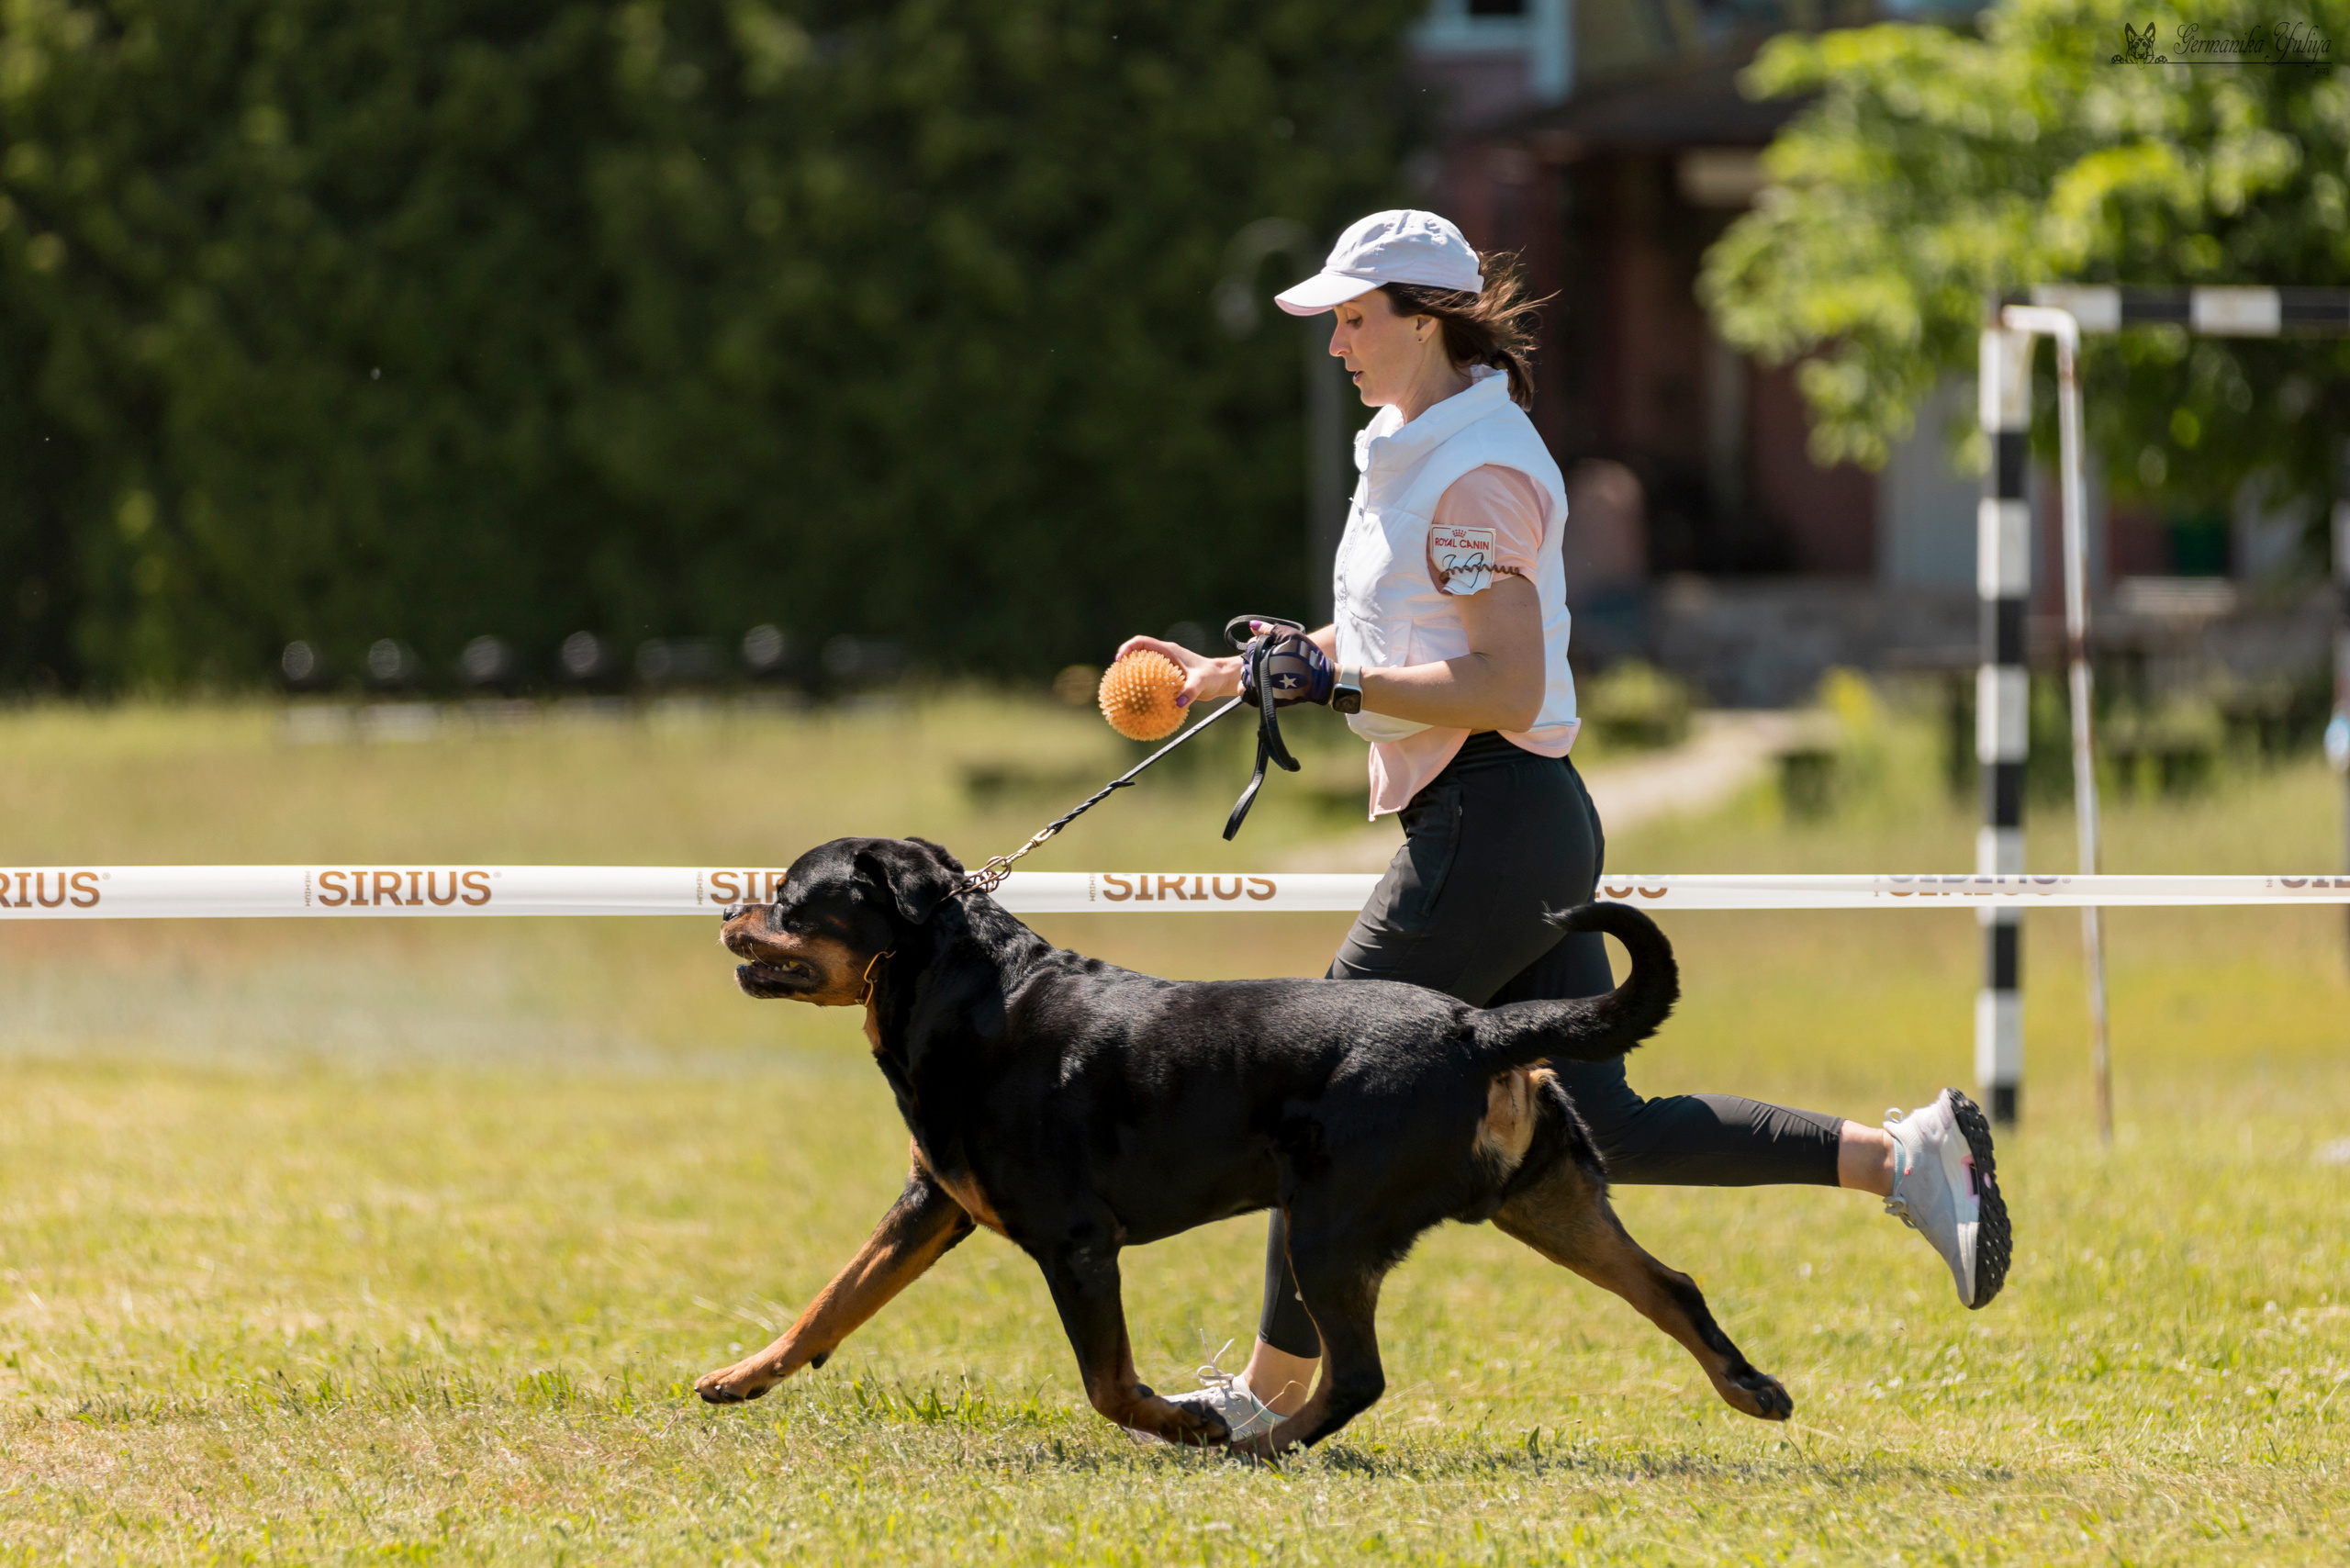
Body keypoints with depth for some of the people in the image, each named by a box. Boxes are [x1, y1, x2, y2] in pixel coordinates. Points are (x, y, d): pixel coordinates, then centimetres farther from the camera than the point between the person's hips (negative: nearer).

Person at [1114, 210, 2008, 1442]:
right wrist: (1224, 677, 21)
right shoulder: (1414, 452, 16)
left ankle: (1272, 1387, 7)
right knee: (1601, 1128, 6)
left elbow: (1506, 688, -22)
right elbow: (1393, 644, 28)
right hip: (1529, 832, 10)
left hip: (1489, 830, -10)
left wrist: (1332, 680, -21)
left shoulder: (1477, 474, -14)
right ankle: (1900, 1156, 3)